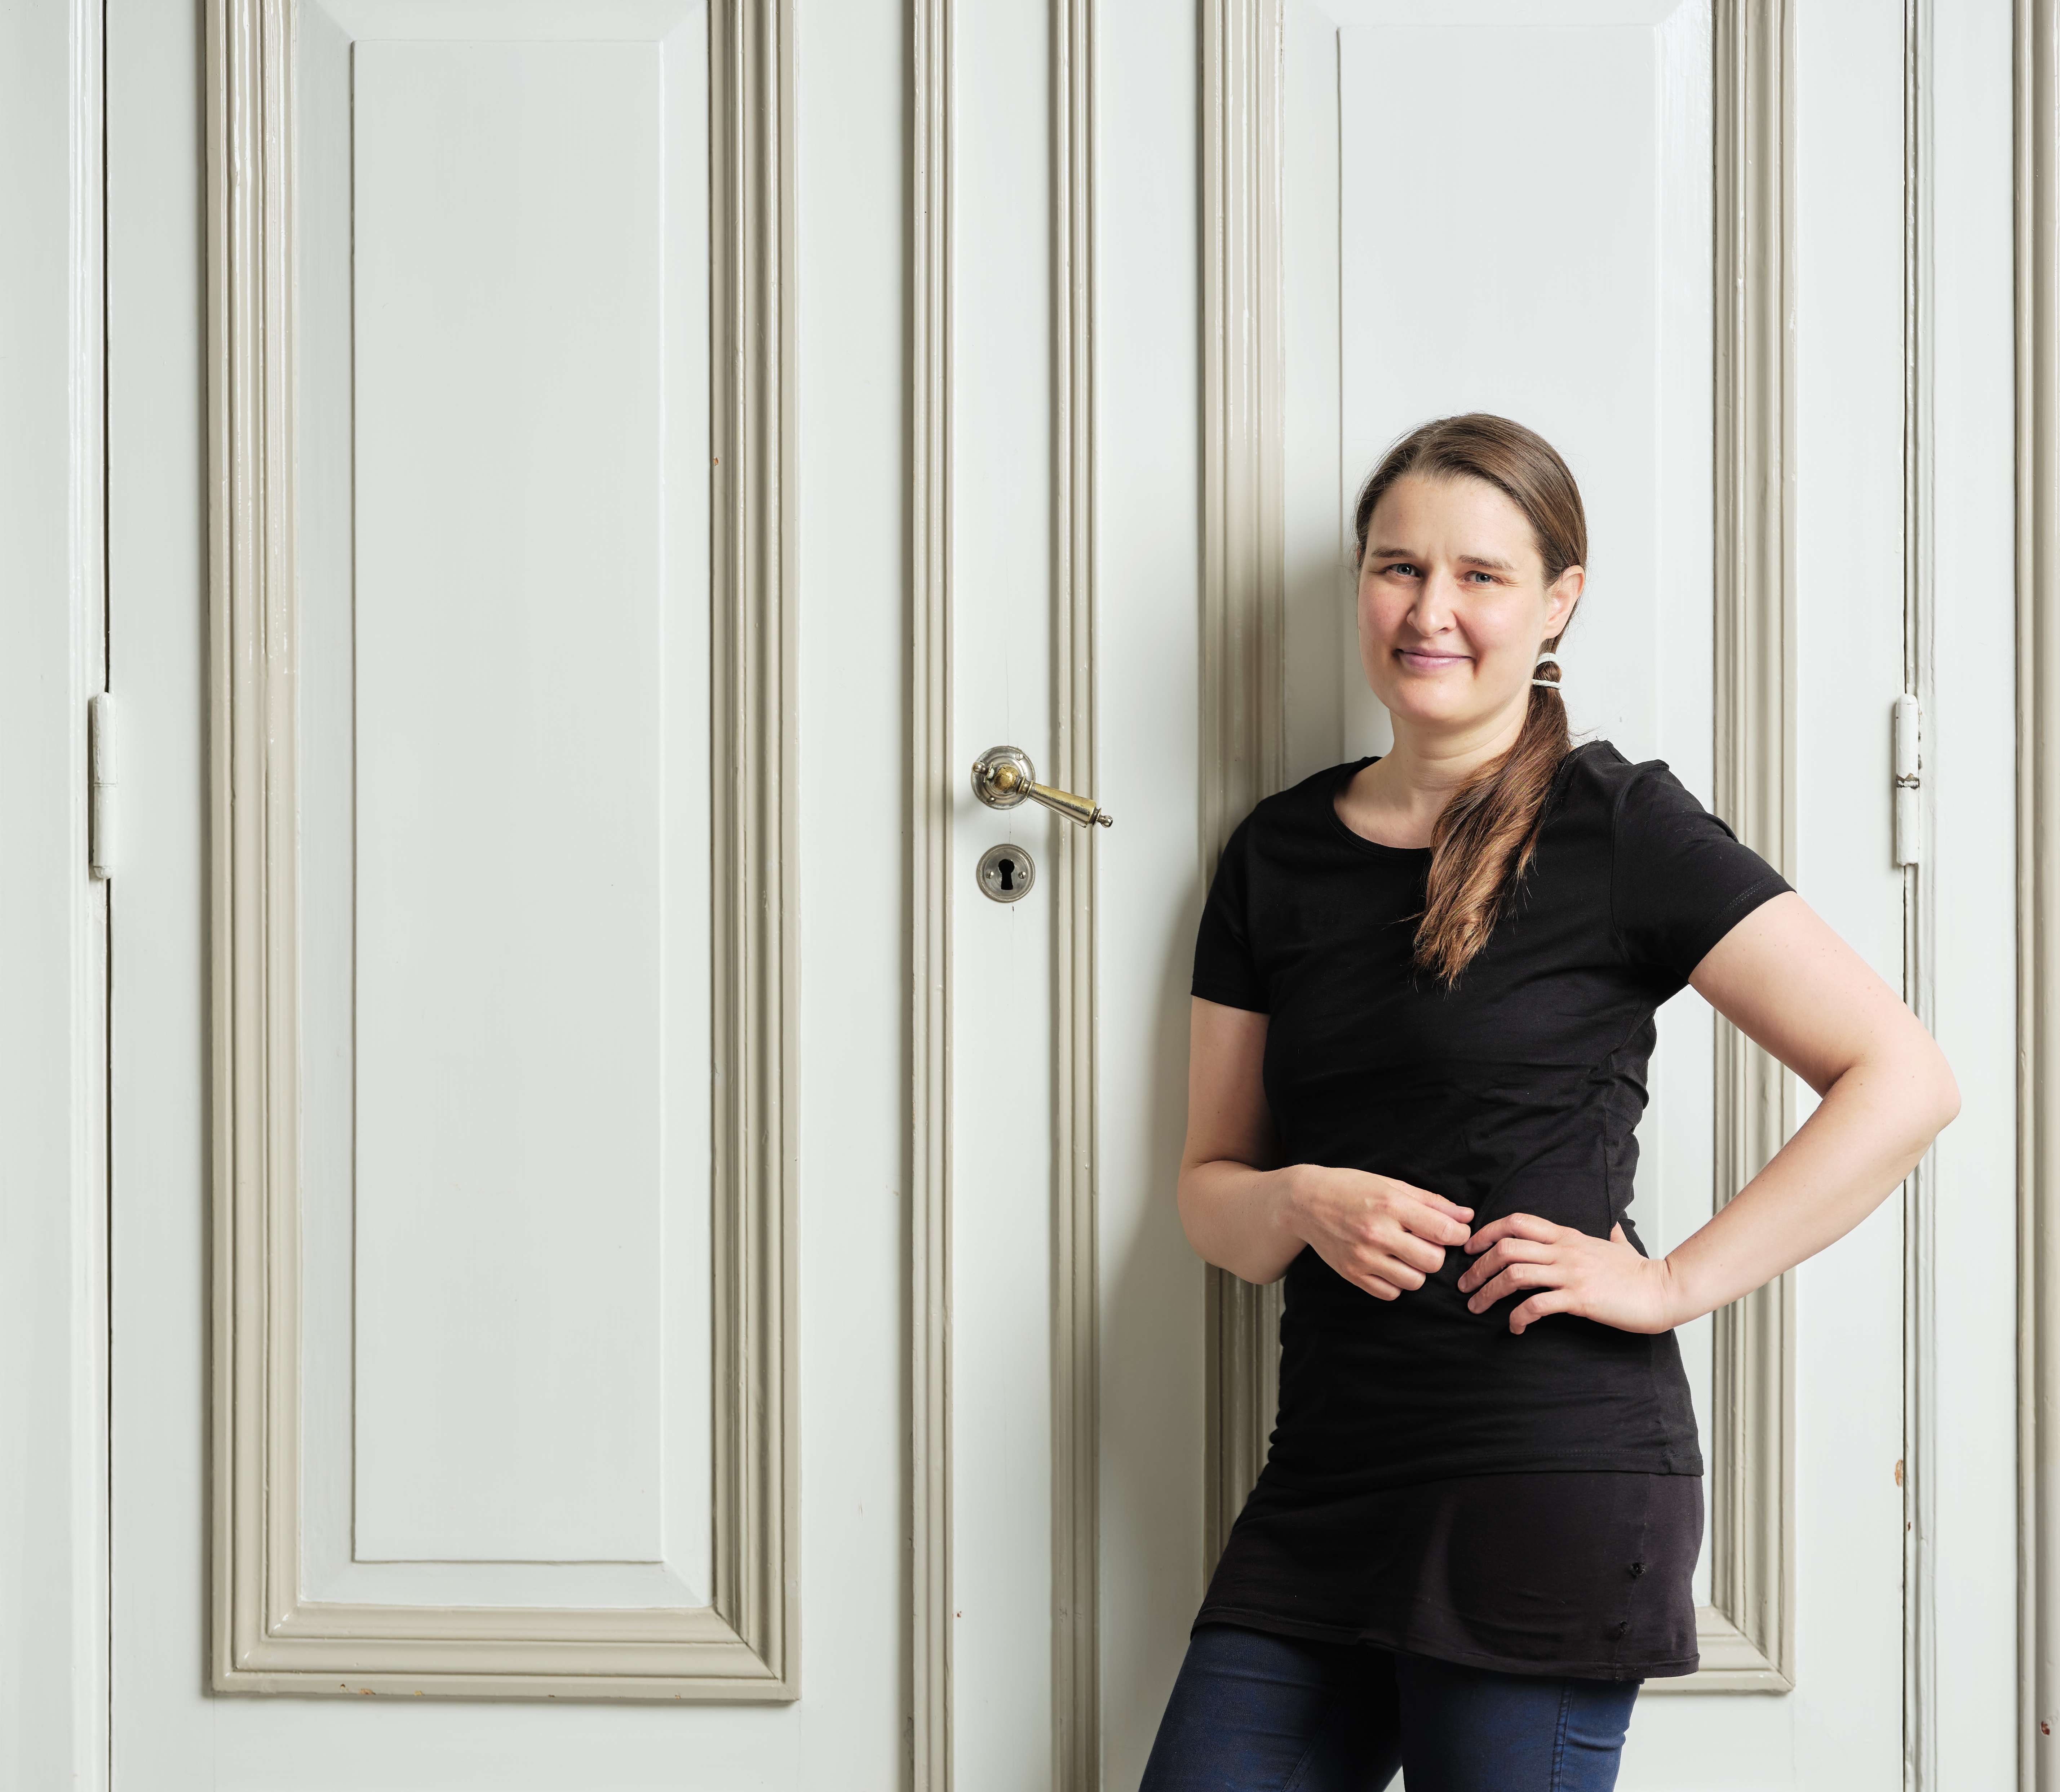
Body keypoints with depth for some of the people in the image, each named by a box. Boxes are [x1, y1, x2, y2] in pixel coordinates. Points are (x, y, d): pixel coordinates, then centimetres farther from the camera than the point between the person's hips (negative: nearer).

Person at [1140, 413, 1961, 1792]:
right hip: (1326, 1478, 5)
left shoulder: (1617, 826, -3)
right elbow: (1210, 1186, 15)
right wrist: (1307, 1206, -7)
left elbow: (1905, 1082, -8)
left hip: (1553, 1483, -5)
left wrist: (1672, 1285, -10)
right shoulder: (1281, 853, 12)